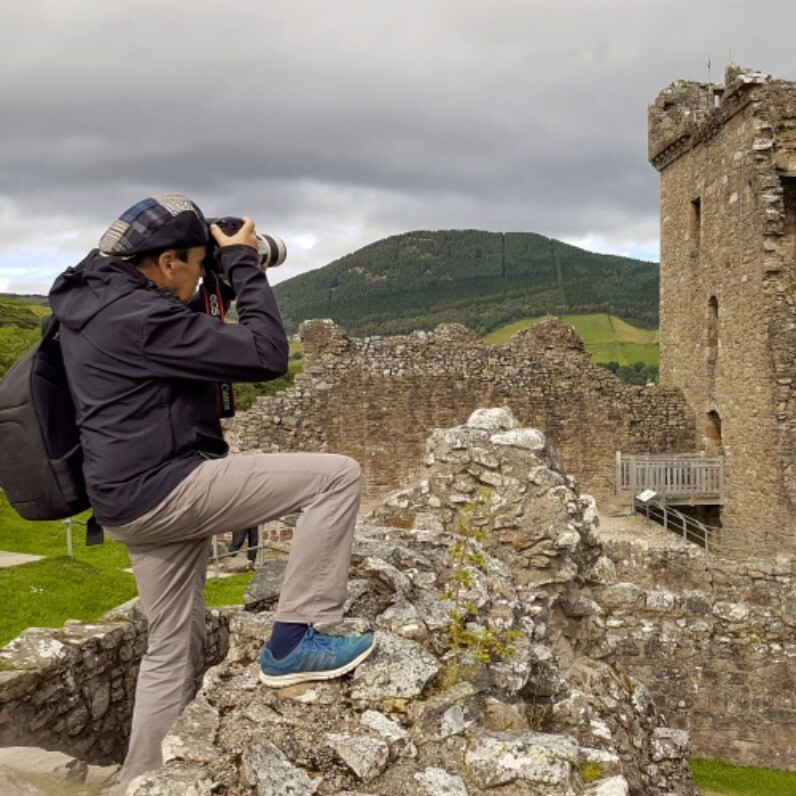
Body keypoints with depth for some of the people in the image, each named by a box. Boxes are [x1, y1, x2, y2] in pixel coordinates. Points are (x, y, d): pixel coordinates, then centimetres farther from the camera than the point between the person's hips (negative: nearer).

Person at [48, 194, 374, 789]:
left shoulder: (93, 300, 11)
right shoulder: (140, 317, -19)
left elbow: (187, 345, 28)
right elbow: (266, 355, -18)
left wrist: (228, 272, 15)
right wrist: (243, 263, -8)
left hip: (138, 501, 10)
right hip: (162, 488, -10)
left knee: (174, 650, 19)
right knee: (337, 475, -12)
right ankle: (294, 640, -7)